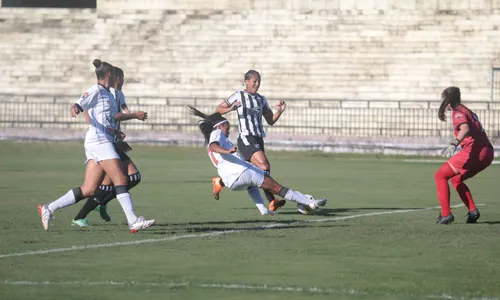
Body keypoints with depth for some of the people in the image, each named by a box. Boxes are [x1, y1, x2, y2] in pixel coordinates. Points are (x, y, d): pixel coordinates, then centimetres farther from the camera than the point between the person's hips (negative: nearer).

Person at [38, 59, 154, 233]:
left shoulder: (108, 94, 23)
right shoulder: (96, 91, -4)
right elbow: (81, 103, -20)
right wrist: (75, 108, -41)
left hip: (105, 142, 9)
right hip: (98, 140, -9)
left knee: (88, 189, 2)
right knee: (120, 180, -14)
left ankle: (49, 209, 5)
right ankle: (133, 221, -17)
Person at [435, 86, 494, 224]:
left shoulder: (458, 112, -5)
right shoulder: (467, 111, 23)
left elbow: (465, 129, -24)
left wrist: (454, 144, -39)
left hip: (474, 151, -9)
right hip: (487, 152, 9)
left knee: (440, 176, -2)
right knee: (456, 179, 26)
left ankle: (446, 214, -12)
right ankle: (473, 211, 12)